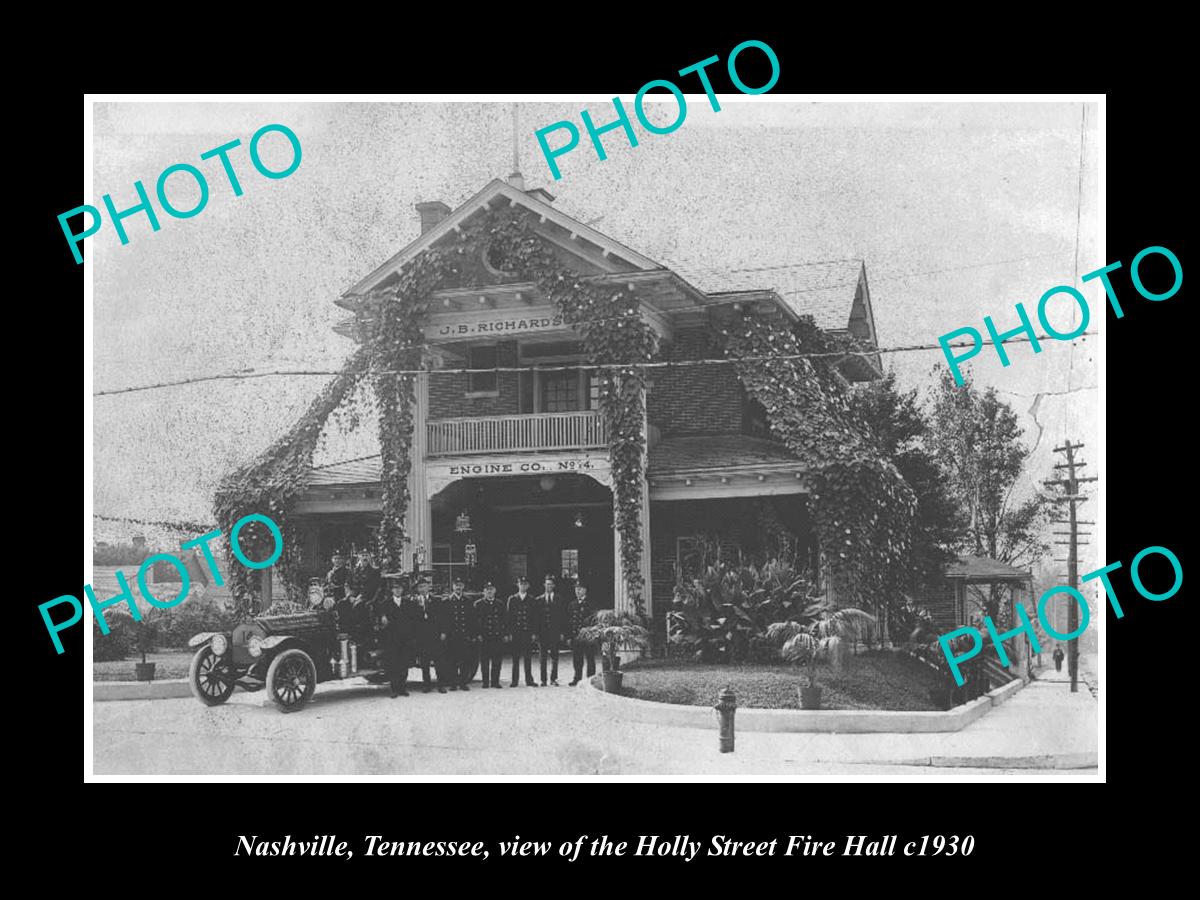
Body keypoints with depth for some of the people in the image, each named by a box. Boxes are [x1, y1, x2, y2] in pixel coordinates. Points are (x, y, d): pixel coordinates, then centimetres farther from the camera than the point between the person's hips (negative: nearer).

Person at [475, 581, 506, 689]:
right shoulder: (478, 604, 4)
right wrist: (478, 634, -8)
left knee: (497, 660, 2)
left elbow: (504, 619, 11)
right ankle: (485, 682, 7)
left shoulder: (500, 603, 11)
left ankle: (495, 681, 8)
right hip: (484, 637, -2)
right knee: (484, 660, 0)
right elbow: (476, 620, 1)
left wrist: (504, 634, 4)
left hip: (498, 636, 2)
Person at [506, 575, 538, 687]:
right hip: (515, 632, 0)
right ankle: (514, 681, 7)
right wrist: (509, 633, -3)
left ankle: (529, 680, 6)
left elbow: (534, 617, 7)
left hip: (527, 632, 0)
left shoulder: (531, 600, 7)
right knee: (515, 658, 2)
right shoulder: (512, 599, 7)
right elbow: (508, 616, 4)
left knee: (527, 657, 1)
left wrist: (534, 632, -1)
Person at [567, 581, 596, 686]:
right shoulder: (572, 604, 13)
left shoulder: (591, 604, -1)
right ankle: (577, 678, 14)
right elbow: (568, 621, 12)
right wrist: (569, 636, 7)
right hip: (575, 636, 4)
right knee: (577, 659, 6)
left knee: (590, 659, 0)